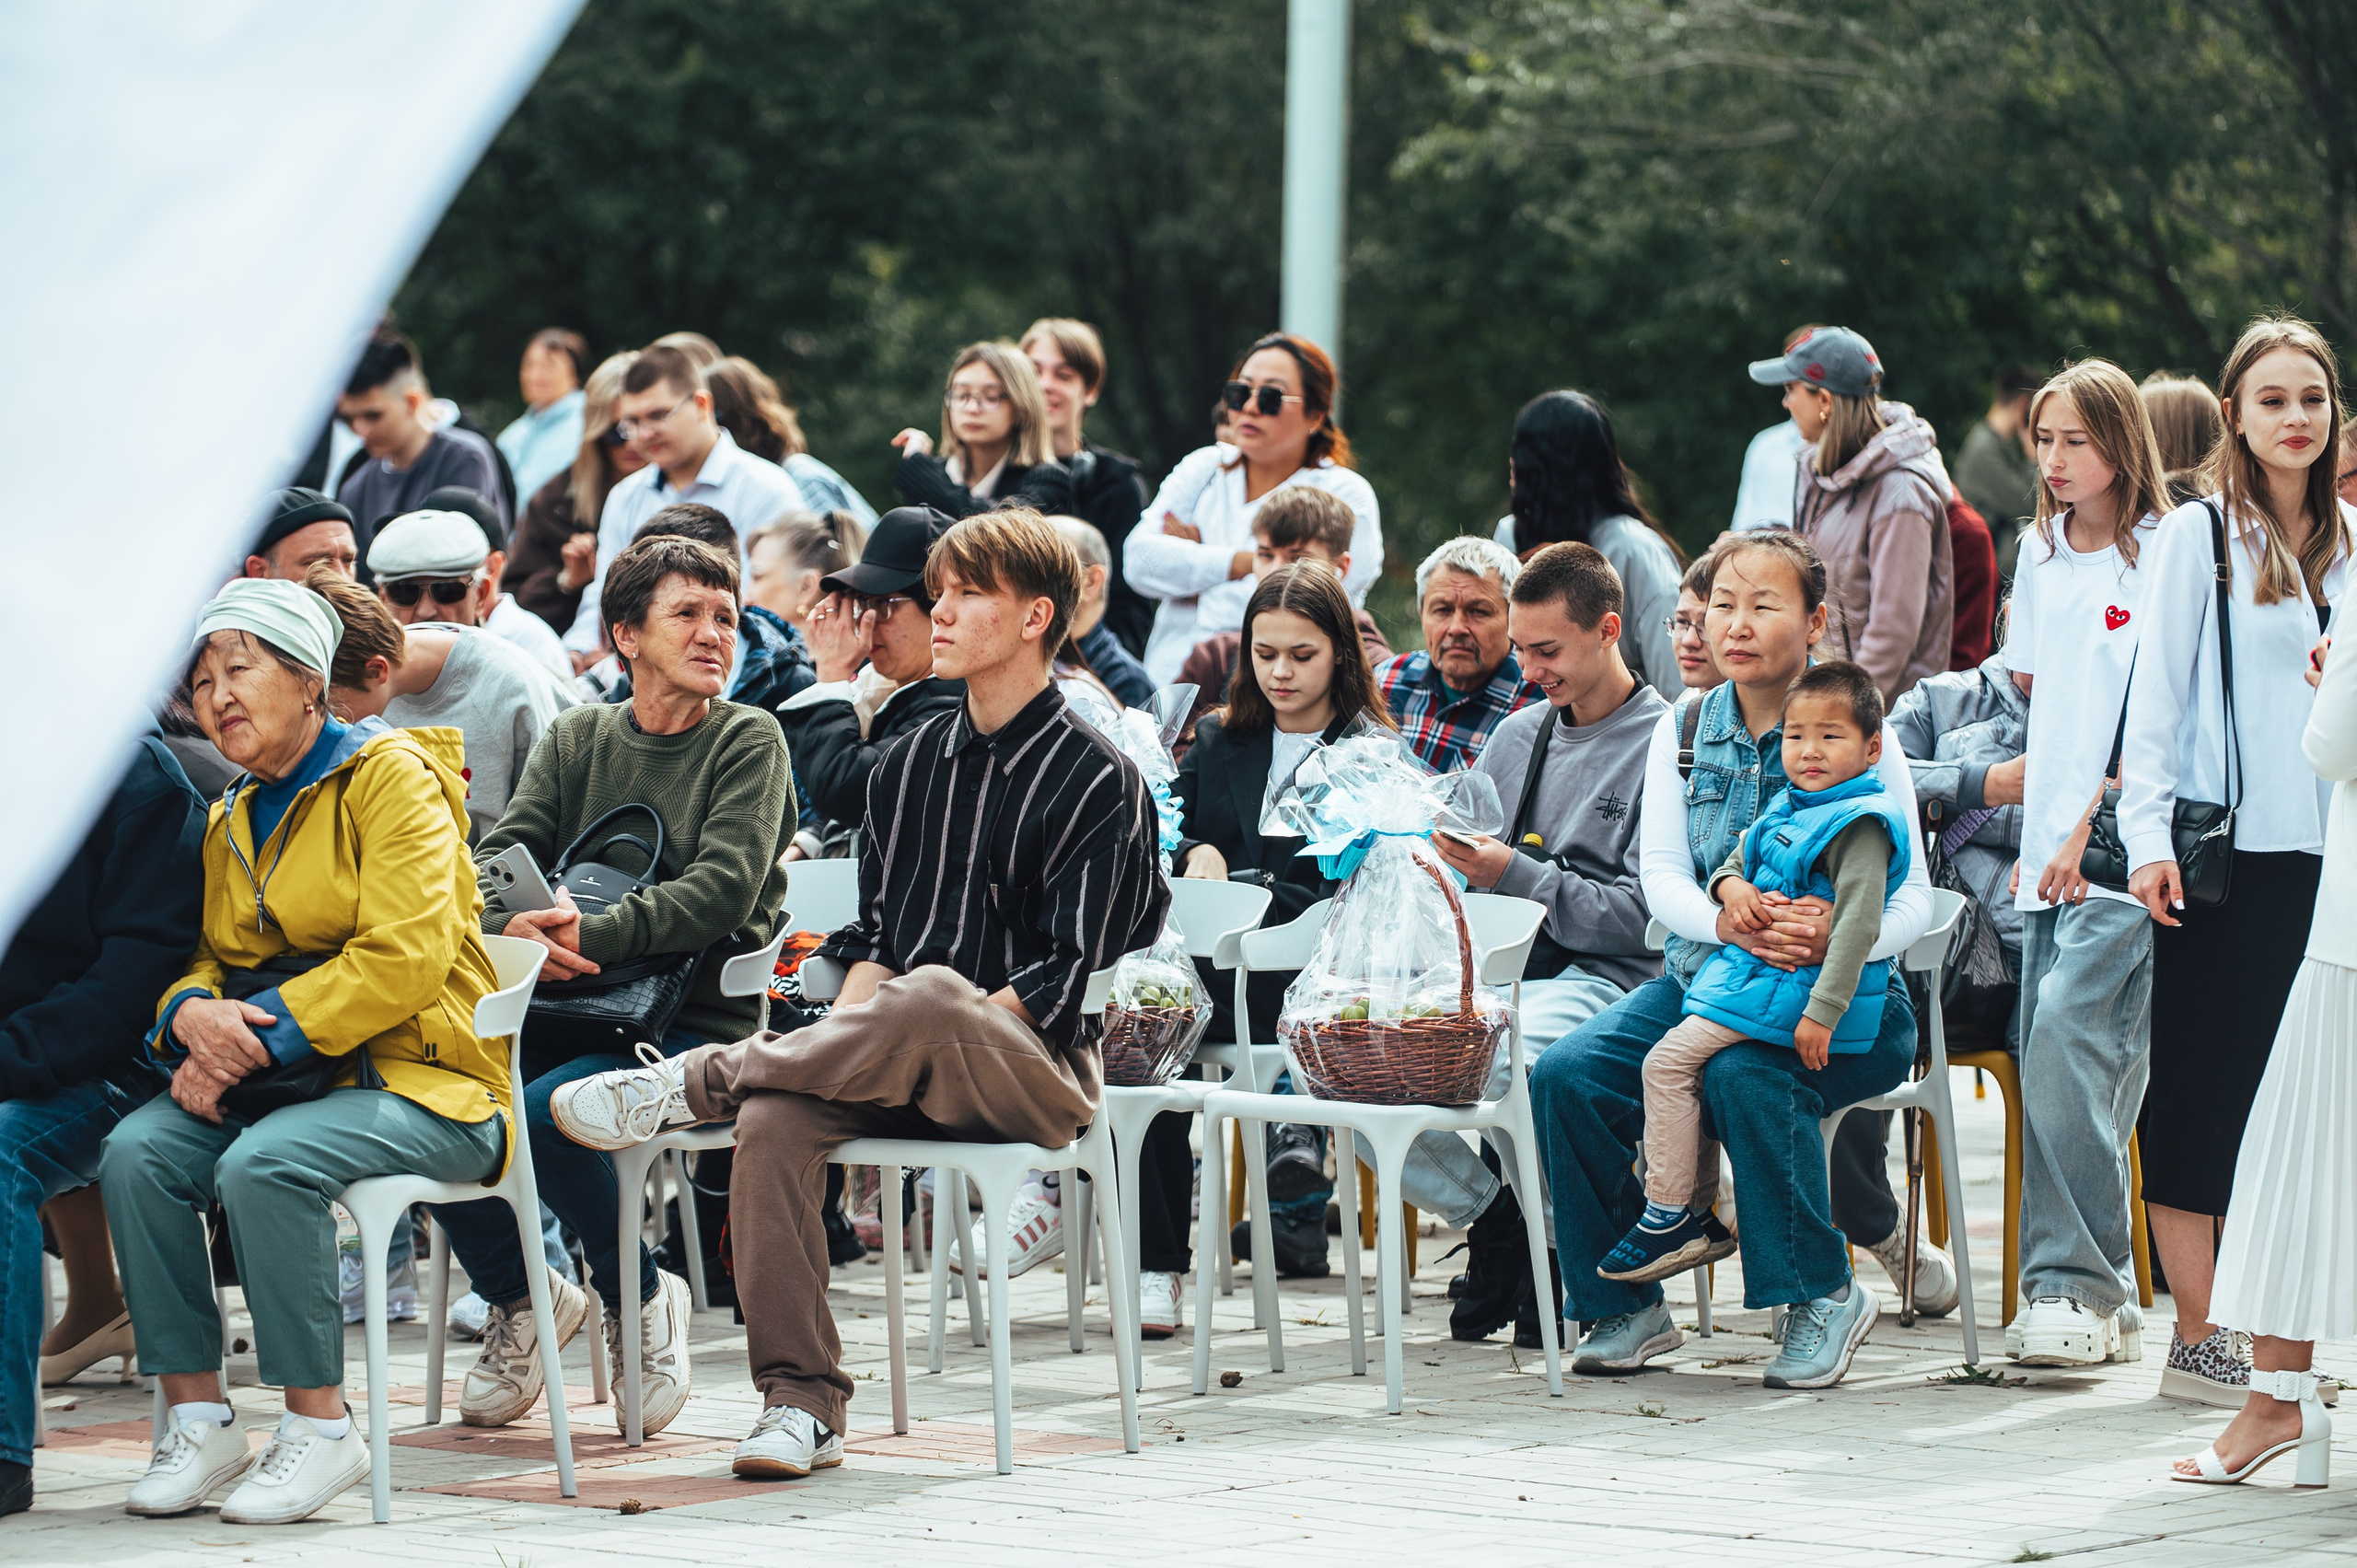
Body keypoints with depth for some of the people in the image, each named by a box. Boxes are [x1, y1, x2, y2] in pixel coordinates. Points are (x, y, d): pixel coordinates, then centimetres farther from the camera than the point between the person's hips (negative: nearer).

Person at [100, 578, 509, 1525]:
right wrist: (194, 1015, -12)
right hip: (274, 1083, 7)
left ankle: (319, 1425, -21)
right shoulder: (229, 824, 18)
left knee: (264, 1163, -34)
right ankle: (197, 1419, -15)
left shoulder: (391, 775, -6)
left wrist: (260, 1034, -21)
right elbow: (194, 960, 15)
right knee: (135, 1151, -21)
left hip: (419, 1083, -7)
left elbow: (406, 958, -16)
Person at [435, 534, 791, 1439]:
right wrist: (516, 926, -20)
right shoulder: (577, 738, 14)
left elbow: (724, 890, -13)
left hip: (695, 1021, -5)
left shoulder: (748, 742, 0)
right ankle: (521, 1296, 3)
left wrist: (591, 937, -23)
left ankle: (639, 1300, -5)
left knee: (543, 1110, -33)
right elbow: (500, 854, 4)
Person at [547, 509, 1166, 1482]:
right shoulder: (913, 763, 18)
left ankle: (695, 1082, -21)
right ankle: (801, 1402, -29)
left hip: (1034, 1072, -5)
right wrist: (846, 1035, -4)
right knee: (774, 1118, -29)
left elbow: (1064, 974, -10)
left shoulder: (1097, 779, -2)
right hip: (903, 1072, 5)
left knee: (930, 996, -40)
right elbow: (874, 934, 17)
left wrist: (910, 1026, -18)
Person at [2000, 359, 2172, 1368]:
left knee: (2067, 1033, -19)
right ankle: (2102, 1294, 6)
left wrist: (2092, 823, -15)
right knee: (2050, 1057, 2)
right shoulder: (2041, 555, 16)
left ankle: (2078, 1285, -17)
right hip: (2051, 845, 7)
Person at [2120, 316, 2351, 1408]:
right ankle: (2196, 1341, 1)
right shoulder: (2197, 537, -1)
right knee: (2204, 1091, -3)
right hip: (2226, 855, -5)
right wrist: (2149, 838, -12)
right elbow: (2154, 697, -4)